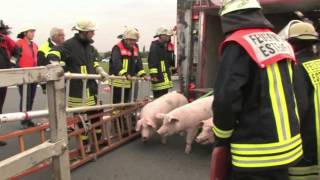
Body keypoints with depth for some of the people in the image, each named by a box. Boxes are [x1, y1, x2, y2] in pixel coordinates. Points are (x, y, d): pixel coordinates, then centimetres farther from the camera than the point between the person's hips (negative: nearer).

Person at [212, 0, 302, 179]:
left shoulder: (238, 45, -15)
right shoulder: (279, 42, 7)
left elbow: (225, 100, -21)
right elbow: (285, 94, 13)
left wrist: (222, 138, -4)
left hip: (257, 153, -7)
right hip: (288, 144, 7)